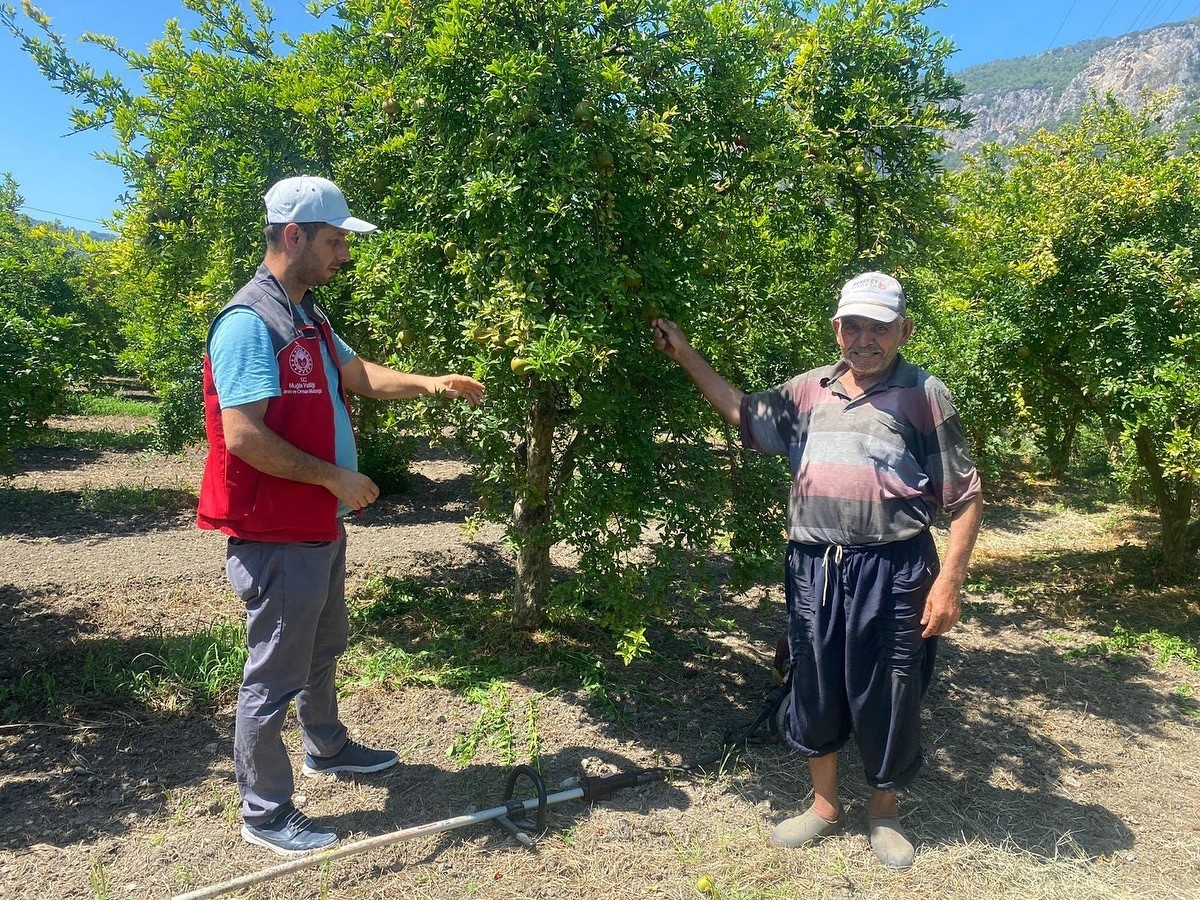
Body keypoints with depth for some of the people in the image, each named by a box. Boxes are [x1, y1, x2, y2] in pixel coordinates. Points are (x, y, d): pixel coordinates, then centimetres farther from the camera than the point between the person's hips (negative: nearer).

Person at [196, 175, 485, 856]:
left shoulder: (308, 318, 10)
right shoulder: (249, 323, -21)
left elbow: (362, 376, 21)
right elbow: (244, 437, -27)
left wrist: (432, 384, 7)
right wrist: (336, 478, -19)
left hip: (321, 526, 10)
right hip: (277, 537, -10)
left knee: (323, 647, 26)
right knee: (275, 676, 4)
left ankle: (327, 746, 48)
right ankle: (266, 813, 22)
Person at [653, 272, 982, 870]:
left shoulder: (924, 395, -3)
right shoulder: (808, 391, 9)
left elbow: (966, 497, -3)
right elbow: (742, 413, 21)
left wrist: (949, 581, -10)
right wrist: (685, 355, 19)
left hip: (890, 573, -4)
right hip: (813, 568, 4)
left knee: (886, 698, 10)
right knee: (814, 691, 16)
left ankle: (884, 813, 35)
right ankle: (825, 806, 38)